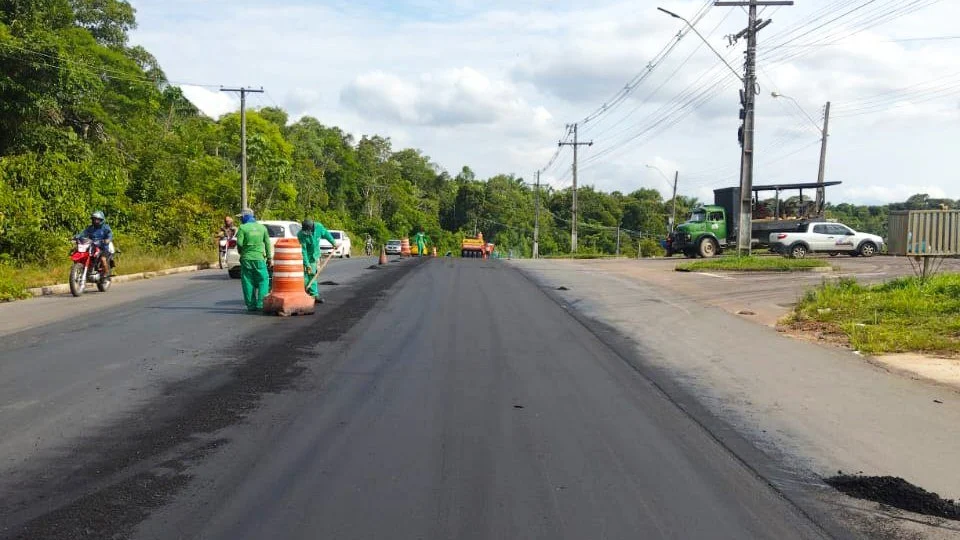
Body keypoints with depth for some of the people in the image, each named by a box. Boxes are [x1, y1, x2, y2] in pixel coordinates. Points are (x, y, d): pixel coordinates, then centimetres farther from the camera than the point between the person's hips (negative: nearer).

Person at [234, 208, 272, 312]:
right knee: (263, 281, 4)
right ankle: (261, 303, -7)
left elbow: (239, 243, -8)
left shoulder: (243, 228, -3)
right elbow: (267, 244, 9)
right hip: (259, 258, 1)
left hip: (246, 258, -1)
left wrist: (240, 252, 12)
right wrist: (269, 257, 14)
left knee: (248, 282, 6)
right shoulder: (262, 227, 8)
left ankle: (251, 305, 5)